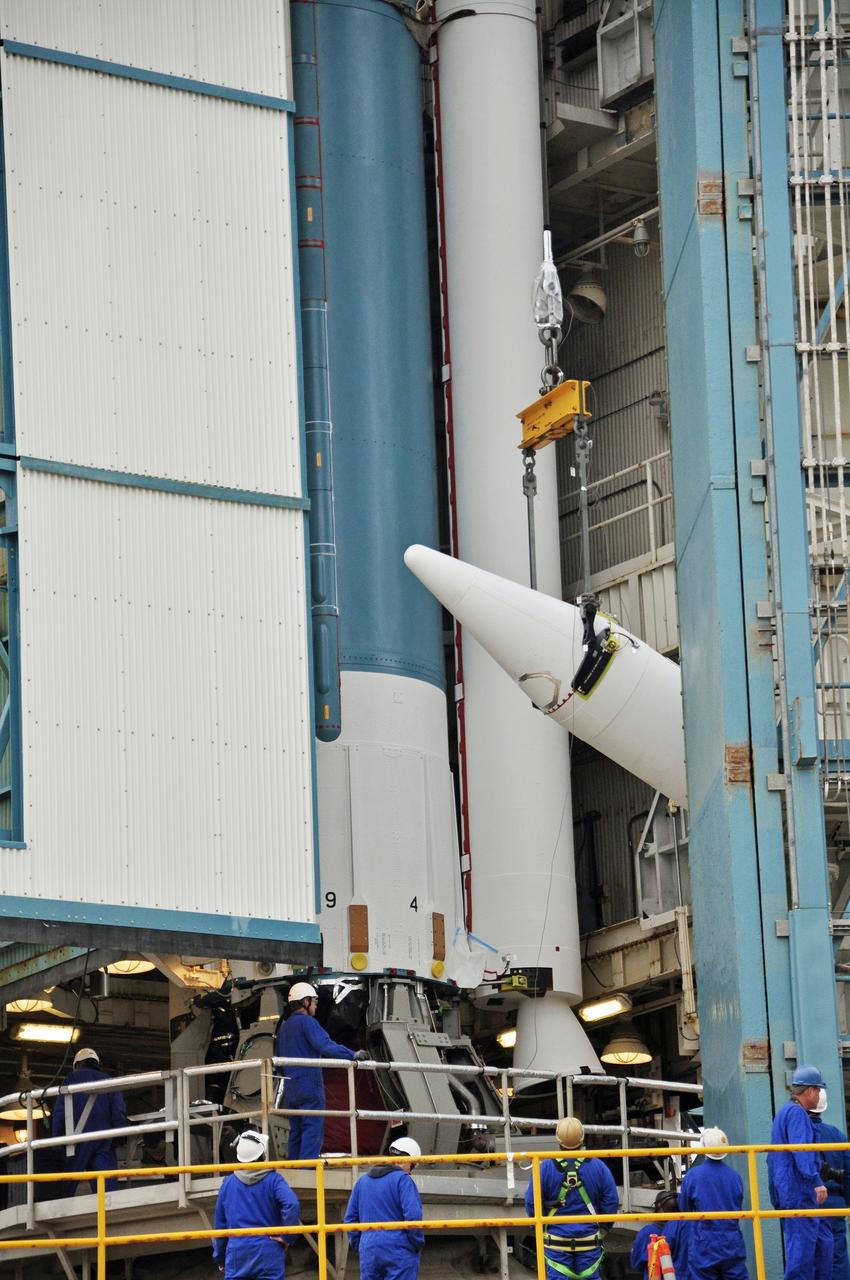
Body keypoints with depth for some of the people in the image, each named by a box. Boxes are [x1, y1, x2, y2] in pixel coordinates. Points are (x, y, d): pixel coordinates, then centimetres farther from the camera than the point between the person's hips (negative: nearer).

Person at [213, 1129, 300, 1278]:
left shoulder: (228, 1183, 6)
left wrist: (220, 1257, 22)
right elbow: (292, 1205, -21)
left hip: (236, 1254, 2)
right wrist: (286, 1237, -8)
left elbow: (220, 1224, 11)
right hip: (268, 1253, -2)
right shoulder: (273, 1180, -4)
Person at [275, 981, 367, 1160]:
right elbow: (326, 1046, -23)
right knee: (313, 1131, -9)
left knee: (296, 1132, 13)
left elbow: (278, 1058, 24)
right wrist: (353, 1055, -23)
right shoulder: (307, 1022, -10)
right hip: (310, 1087, -8)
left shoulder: (284, 1027, 17)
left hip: (291, 1089, 8)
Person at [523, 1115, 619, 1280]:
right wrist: (603, 1228, 15)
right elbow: (612, 1201, 0)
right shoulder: (598, 1167, -5)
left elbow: (531, 1203, -3)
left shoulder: (546, 1168, -8)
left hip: (556, 1238, -1)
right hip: (589, 1239, 1)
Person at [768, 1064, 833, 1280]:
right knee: (802, 1245, -11)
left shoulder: (785, 1112, 23)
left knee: (823, 1241, 11)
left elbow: (772, 1157, 29)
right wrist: (816, 1181, -32)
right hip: (799, 1191, -10)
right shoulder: (797, 1113, -10)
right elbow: (802, 1150, -24)